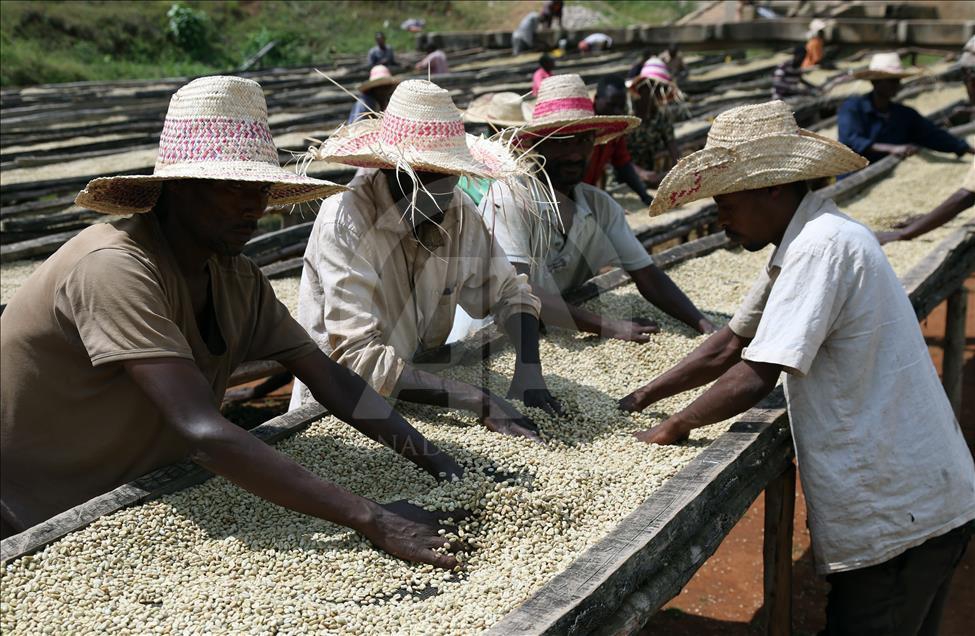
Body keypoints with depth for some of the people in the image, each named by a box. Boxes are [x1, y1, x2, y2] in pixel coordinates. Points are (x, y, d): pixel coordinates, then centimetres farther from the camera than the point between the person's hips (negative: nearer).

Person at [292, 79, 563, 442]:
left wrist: (528, 369, -15)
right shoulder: (345, 221, -22)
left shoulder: (457, 210, -5)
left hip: (423, 397, 5)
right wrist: (479, 401, -31)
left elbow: (508, 291, 4)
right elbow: (357, 357, -28)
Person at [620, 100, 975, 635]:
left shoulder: (821, 245, -21)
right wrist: (641, 399, 13)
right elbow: (729, 346, 17)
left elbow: (755, 379, -24)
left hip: (899, 512, -9)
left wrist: (674, 428, -9)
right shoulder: (802, 243, 11)